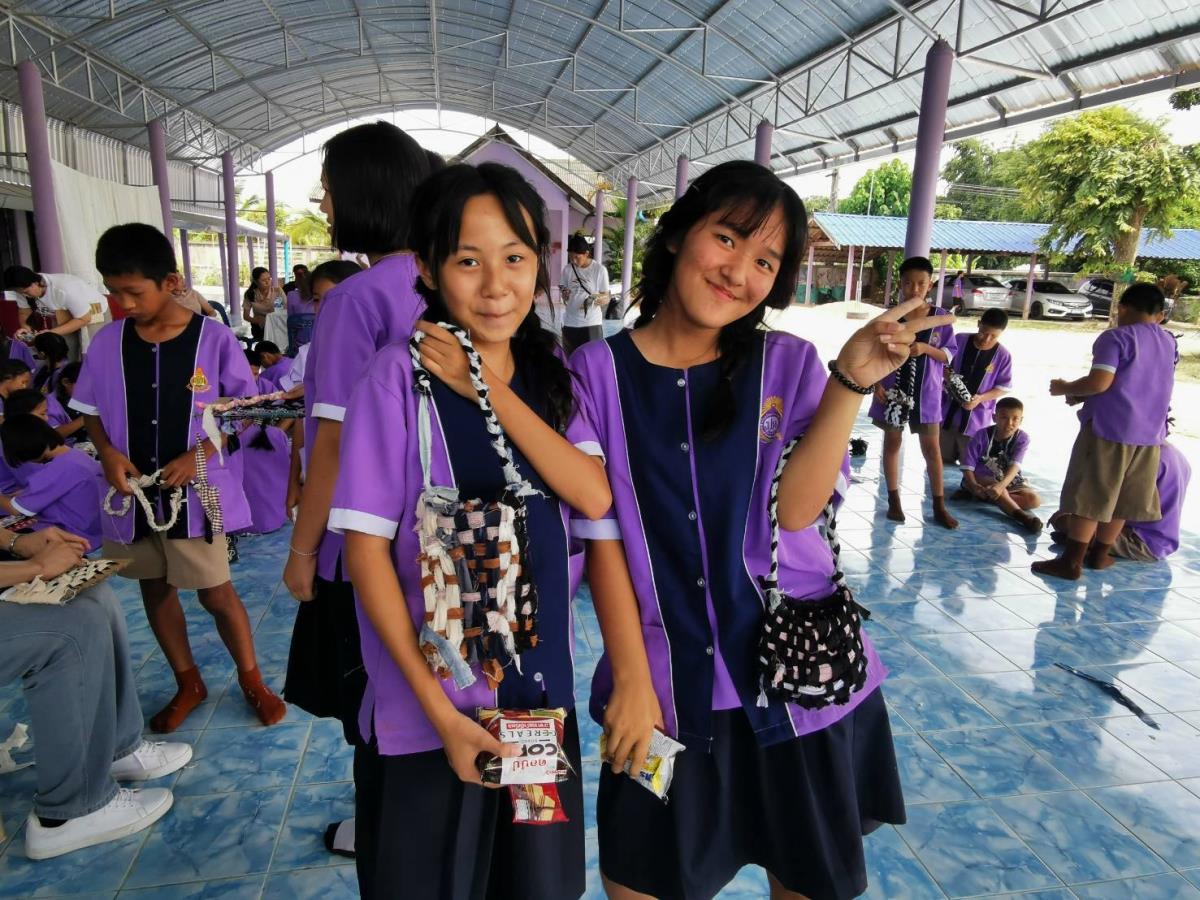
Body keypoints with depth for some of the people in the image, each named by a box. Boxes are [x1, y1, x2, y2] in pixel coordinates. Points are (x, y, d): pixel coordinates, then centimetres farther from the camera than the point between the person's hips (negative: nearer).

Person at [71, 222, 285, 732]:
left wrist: (198, 454, -18)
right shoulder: (107, 343, -2)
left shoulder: (214, 339, -12)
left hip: (195, 490, -4)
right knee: (154, 588, 16)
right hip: (132, 491, 5)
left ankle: (252, 681, 25)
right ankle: (188, 683, 35)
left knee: (216, 592, 4)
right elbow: (92, 411, 9)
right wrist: (108, 452, -10)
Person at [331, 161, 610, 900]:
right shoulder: (401, 374, -13)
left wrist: (491, 392, -19)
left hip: (544, 696, 4)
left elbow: (595, 499, -12)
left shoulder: (555, 374, 1)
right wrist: (440, 710, -15)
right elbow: (366, 550, -13)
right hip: (427, 709, -4)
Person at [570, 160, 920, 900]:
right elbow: (602, 534, -6)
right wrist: (631, 679, -7)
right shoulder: (600, 371, -5)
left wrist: (852, 383, -20)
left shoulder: (788, 364, -2)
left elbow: (794, 510, -13)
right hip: (665, 683, -1)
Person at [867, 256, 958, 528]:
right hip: (893, 390, 0)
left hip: (925, 393, 0)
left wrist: (926, 348, -19)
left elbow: (949, 355, -1)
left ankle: (939, 506, 12)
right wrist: (876, 383, -10)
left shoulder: (940, 317, -1)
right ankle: (894, 500, 20)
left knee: (932, 447, 4)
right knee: (892, 442, 9)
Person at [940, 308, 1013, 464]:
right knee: (943, 460, 13)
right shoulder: (959, 340, -6)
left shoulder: (1003, 355, -8)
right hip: (948, 412, 2)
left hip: (976, 420, -2)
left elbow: (1004, 387, -3)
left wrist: (980, 398, -18)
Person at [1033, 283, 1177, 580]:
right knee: (1122, 498, 15)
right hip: (1149, 434, 7)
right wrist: (1082, 395, 18)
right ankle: (1099, 554, 25)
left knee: (1089, 497, -4)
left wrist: (1066, 388, -1)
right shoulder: (1169, 342, 14)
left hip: (1109, 429, -7)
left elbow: (1099, 382, -19)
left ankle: (1071, 562, -3)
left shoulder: (1115, 337, -8)